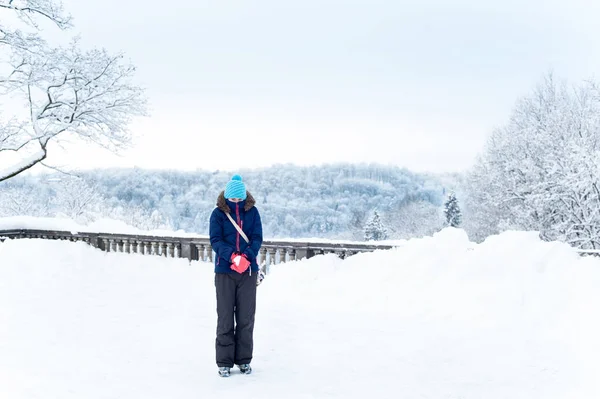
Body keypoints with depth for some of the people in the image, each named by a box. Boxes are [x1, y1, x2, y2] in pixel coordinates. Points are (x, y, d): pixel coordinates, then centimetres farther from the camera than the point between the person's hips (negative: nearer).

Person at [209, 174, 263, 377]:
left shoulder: (252, 212, 2)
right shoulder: (218, 213, -2)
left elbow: (257, 238, -3)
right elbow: (215, 240, -8)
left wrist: (246, 256, -21)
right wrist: (232, 255, -25)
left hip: (249, 271, 1)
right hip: (225, 271, -1)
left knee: (246, 317, 6)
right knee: (225, 317, 2)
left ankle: (244, 359, 18)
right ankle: (224, 362, 10)